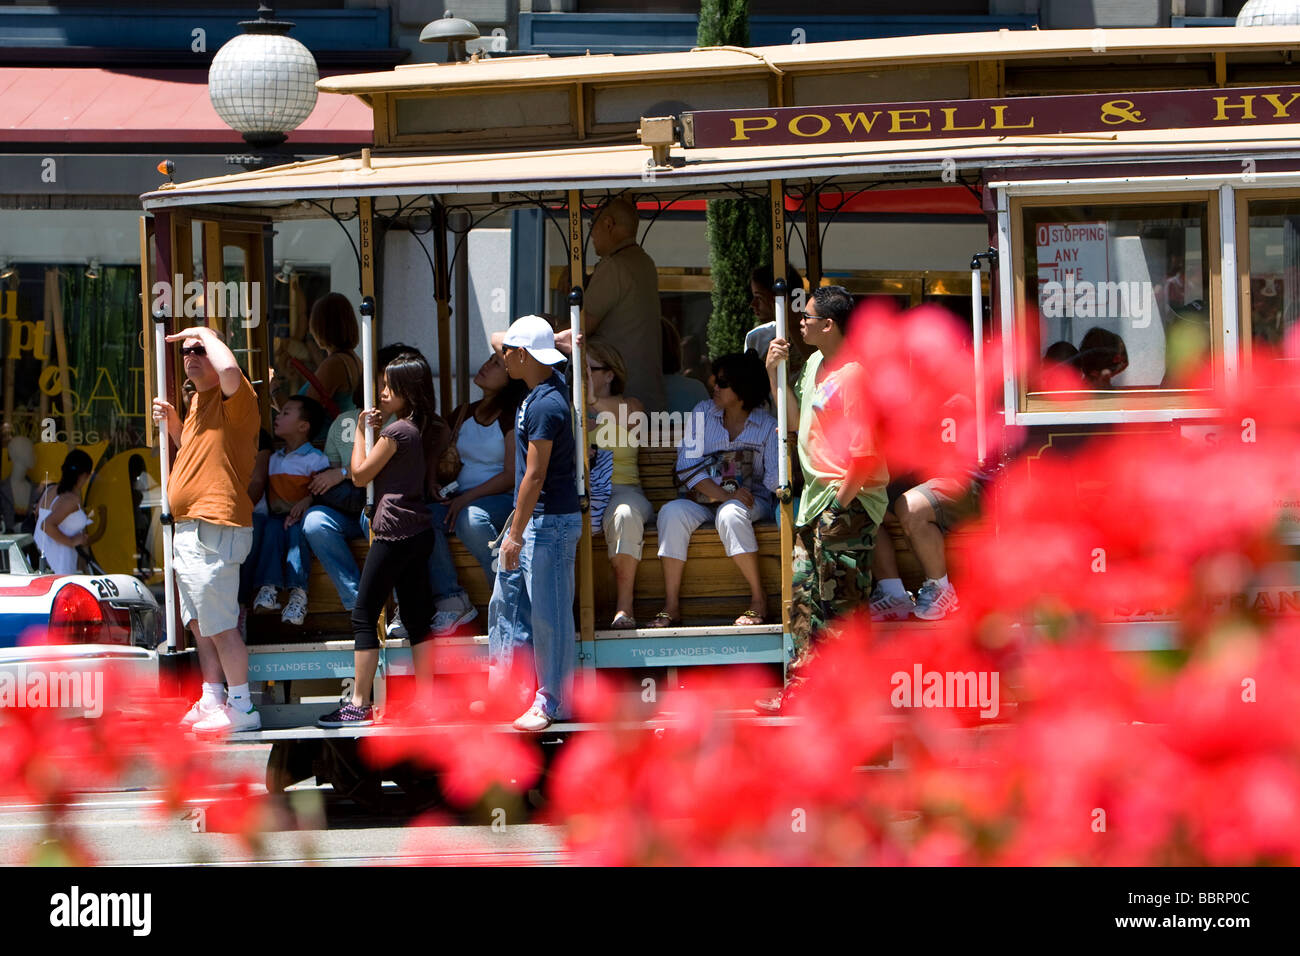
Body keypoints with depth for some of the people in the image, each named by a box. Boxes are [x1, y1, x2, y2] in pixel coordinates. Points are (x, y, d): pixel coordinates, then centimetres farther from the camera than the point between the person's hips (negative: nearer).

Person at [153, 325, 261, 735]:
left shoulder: (233, 398, -10)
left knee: (219, 624, -10)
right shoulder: (198, 402, 19)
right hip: (187, 529, 10)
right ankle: (211, 700, 18)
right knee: (199, 624, 13)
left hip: (215, 528, -10)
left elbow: (229, 369, -35)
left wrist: (206, 334, -17)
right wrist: (173, 425, 15)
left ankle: (241, 707, -7)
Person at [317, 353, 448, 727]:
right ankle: (425, 700, 8)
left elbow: (360, 474, -7)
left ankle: (359, 705, -6)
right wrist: (377, 429, 16)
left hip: (394, 532, -9)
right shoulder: (429, 431, 10)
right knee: (417, 618, 10)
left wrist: (362, 431, 2)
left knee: (364, 615, -4)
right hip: (419, 531, 9)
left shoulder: (396, 432, -15)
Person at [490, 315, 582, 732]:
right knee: (507, 604, 15)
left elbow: (535, 476, -25)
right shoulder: (550, 386, 6)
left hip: (550, 523, -11)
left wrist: (516, 534, -24)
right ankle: (500, 689, 22)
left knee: (549, 615, -3)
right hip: (532, 517, 11)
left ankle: (552, 704, 3)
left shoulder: (545, 406, -23)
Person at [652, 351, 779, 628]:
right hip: (704, 500, 3)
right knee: (672, 513, -29)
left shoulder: (767, 426, 3)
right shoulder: (703, 413, 9)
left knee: (730, 514, -38)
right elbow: (688, 465, -2)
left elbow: (774, 477, -7)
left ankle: (759, 600, -29)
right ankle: (671, 606, -28)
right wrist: (722, 494, -17)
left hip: (751, 502, -3)